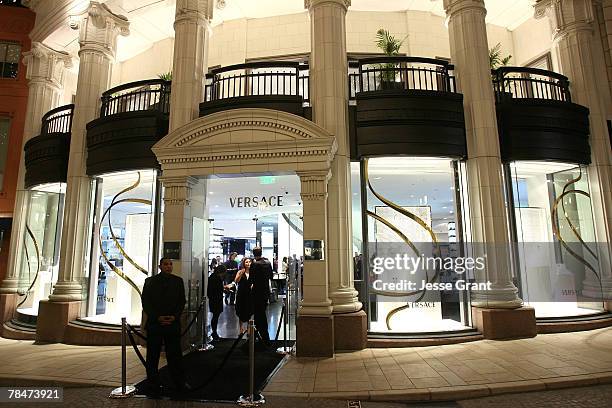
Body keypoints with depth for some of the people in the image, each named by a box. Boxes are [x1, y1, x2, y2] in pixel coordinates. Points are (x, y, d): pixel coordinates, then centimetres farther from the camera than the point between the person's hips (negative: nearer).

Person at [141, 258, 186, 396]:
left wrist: (175, 316, -8)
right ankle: (154, 386, 17)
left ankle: (179, 384, 13)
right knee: (153, 356, 7)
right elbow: (146, 303, 0)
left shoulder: (178, 281, 7)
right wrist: (157, 317, -10)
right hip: (154, 323, 0)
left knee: (175, 355, 5)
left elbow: (182, 302, 7)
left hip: (173, 323, 0)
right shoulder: (150, 281, 4)